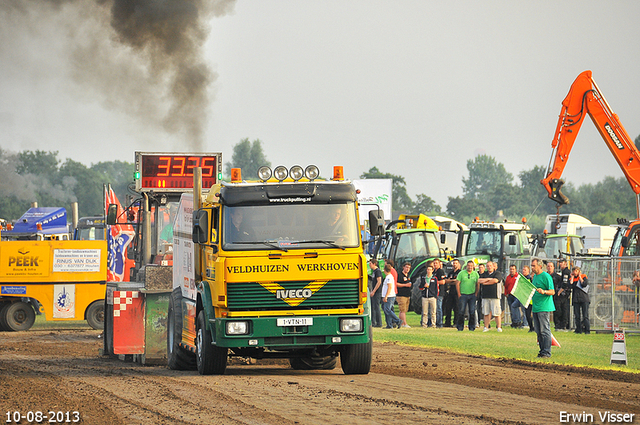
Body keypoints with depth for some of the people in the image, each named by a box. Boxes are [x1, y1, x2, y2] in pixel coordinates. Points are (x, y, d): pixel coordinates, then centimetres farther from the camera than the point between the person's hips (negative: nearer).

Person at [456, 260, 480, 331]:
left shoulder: (476, 274, 8)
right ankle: (460, 327, 5)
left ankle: (472, 327, 7)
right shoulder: (461, 273, 1)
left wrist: (476, 294, 3)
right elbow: (457, 284, 0)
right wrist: (459, 294, -5)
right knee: (461, 312, -3)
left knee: (472, 312, -1)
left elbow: (478, 285, 12)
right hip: (463, 295, -2)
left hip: (472, 295, 2)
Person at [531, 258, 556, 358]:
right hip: (535, 307, 9)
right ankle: (542, 350, 15)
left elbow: (552, 292, -15)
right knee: (538, 331, 10)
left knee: (545, 330, -8)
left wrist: (543, 292, -31)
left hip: (544, 307, -9)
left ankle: (547, 352, -7)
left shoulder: (546, 276, -11)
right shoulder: (535, 276, 17)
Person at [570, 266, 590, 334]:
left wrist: (579, 277, -2)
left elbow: (584, 284, -11)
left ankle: (587, 329, -6)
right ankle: (579, 329, 7)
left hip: (584, 298, -3)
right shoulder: (572, 278, 14)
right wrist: (572, 277, 3)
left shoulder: (584, 277, 7)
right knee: (577, 316, 2)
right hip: (576, 299, 3)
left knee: (585, 316, -7)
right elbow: (570, 286, -3)